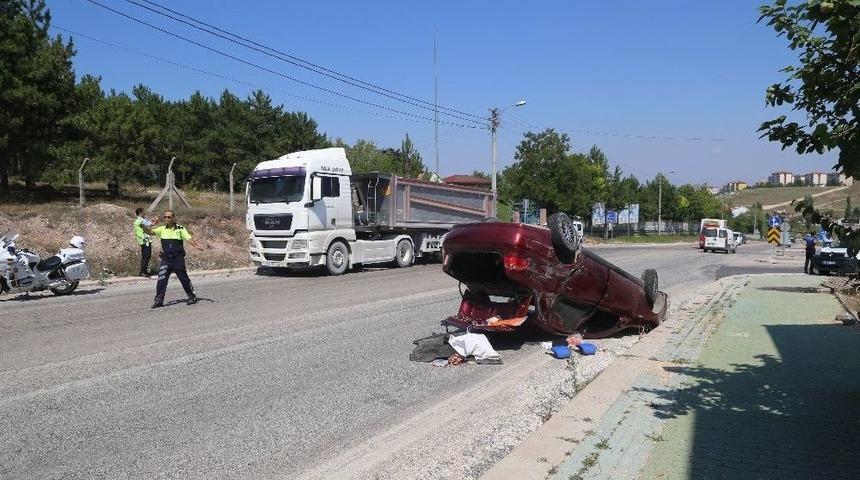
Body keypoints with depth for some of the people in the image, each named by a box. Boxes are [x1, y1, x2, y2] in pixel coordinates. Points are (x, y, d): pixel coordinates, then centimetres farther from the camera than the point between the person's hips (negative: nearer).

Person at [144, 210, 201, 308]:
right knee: (161, 280, -4)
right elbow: (150, 232, -2)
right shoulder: (162, 229, 7)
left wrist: (196, 246, -24)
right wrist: (145, 226, -22)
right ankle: (159, 300, 3)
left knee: (184, 278, 6)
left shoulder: (180, 229, 0)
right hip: (165, 259, 2)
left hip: (178, 259, -2)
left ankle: (192, 297, 19)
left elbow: (188, 238, -7)